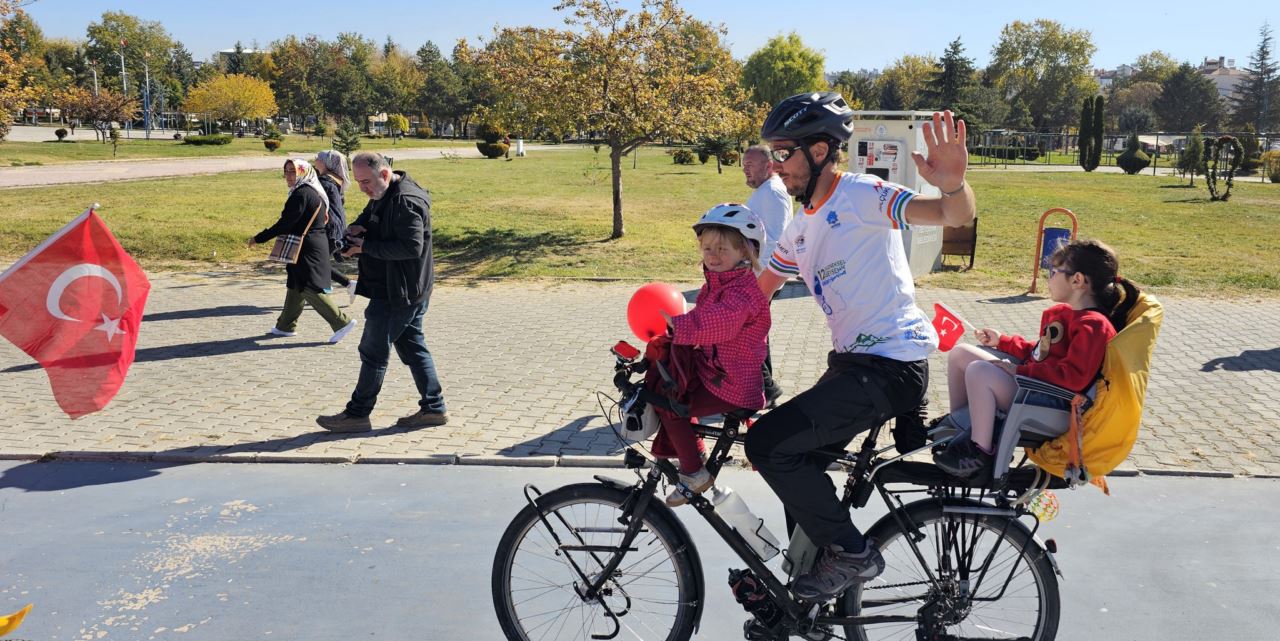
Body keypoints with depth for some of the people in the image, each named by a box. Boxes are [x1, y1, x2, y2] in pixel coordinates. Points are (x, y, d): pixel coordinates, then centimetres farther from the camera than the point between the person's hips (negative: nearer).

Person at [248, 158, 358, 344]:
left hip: (307, 250, -10)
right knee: (295, 287, 17)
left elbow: (285, 223, -18)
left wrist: (259, 238, -11)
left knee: (310, 290, -7)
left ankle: (342, 322, -6)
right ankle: (285, 326, 27)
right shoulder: (314, 192, 12)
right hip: (317, 245, 10)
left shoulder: (302, 194, -18)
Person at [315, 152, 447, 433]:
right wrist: (357, 227, -1)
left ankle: (357, 414, 11)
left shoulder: (406, 201, -21)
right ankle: (433, 408, 19)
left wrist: (365, 246, -22)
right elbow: (369, 217, 24)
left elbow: (412, 247, -28)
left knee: (374, 351, -1)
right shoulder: (384, 194, 11)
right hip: (409, 291, 10)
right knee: (413, 347, 13)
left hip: (398, 292, -10)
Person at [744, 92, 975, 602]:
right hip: (850, 361, 9)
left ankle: (851, 553, 2)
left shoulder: (861, 194, -12)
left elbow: (956, 215, -25)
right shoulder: (801, 228, 14)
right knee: (795, 455, 12)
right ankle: (804, 591, 29)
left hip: (892, 364, -9)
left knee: (767, 444, -15)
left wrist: (953, 185, -48)